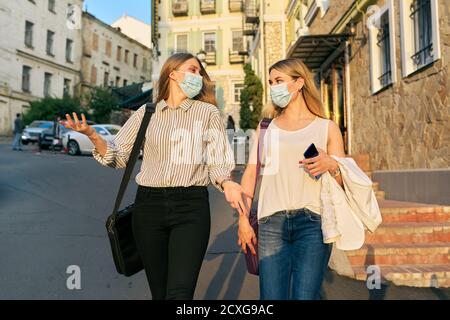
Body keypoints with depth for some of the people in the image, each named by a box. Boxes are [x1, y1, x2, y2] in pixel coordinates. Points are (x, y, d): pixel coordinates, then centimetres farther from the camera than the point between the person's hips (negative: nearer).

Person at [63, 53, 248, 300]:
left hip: (191, 206, -2)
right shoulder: (146, 113, 11)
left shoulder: (208, 112, 8)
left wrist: (226, 184, -15)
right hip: (149, 205, 2)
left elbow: (217, 163, 6)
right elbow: (118, 156, 10)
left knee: (179, 293, -12)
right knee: (159, 292, 12)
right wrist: (92, 135, -7)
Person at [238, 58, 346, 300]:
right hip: (271, 223, 2)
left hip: (312, 222, -1)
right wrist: (243, 219, 0)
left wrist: (331, 165, -12)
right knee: (271, 296, 0)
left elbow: (343, 182, 10)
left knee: (305, 296, -7)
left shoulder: (327, 128, 11)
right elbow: (250, 174, 9)